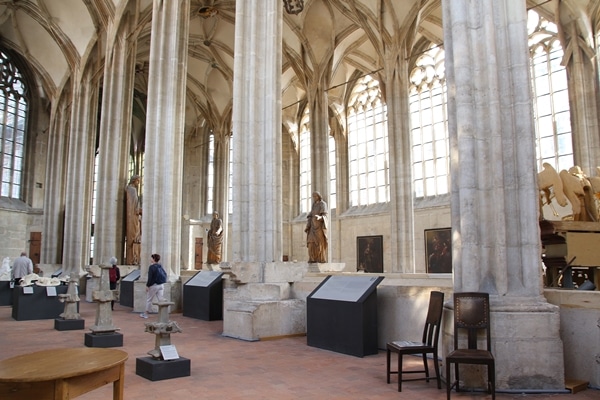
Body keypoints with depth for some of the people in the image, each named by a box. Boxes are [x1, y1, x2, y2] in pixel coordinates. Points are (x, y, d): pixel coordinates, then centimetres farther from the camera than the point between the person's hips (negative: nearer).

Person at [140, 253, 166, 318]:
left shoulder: (152, 267, -13)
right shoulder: (160, 266, 7)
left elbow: (150, 277, -17)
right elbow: (165, 274, 13)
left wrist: (147, 285, -12)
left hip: (154, 285, -6)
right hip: (161, 285, 6)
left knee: (149, 299, 9)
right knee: (161, 299, 6)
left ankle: (146, 314, 19)